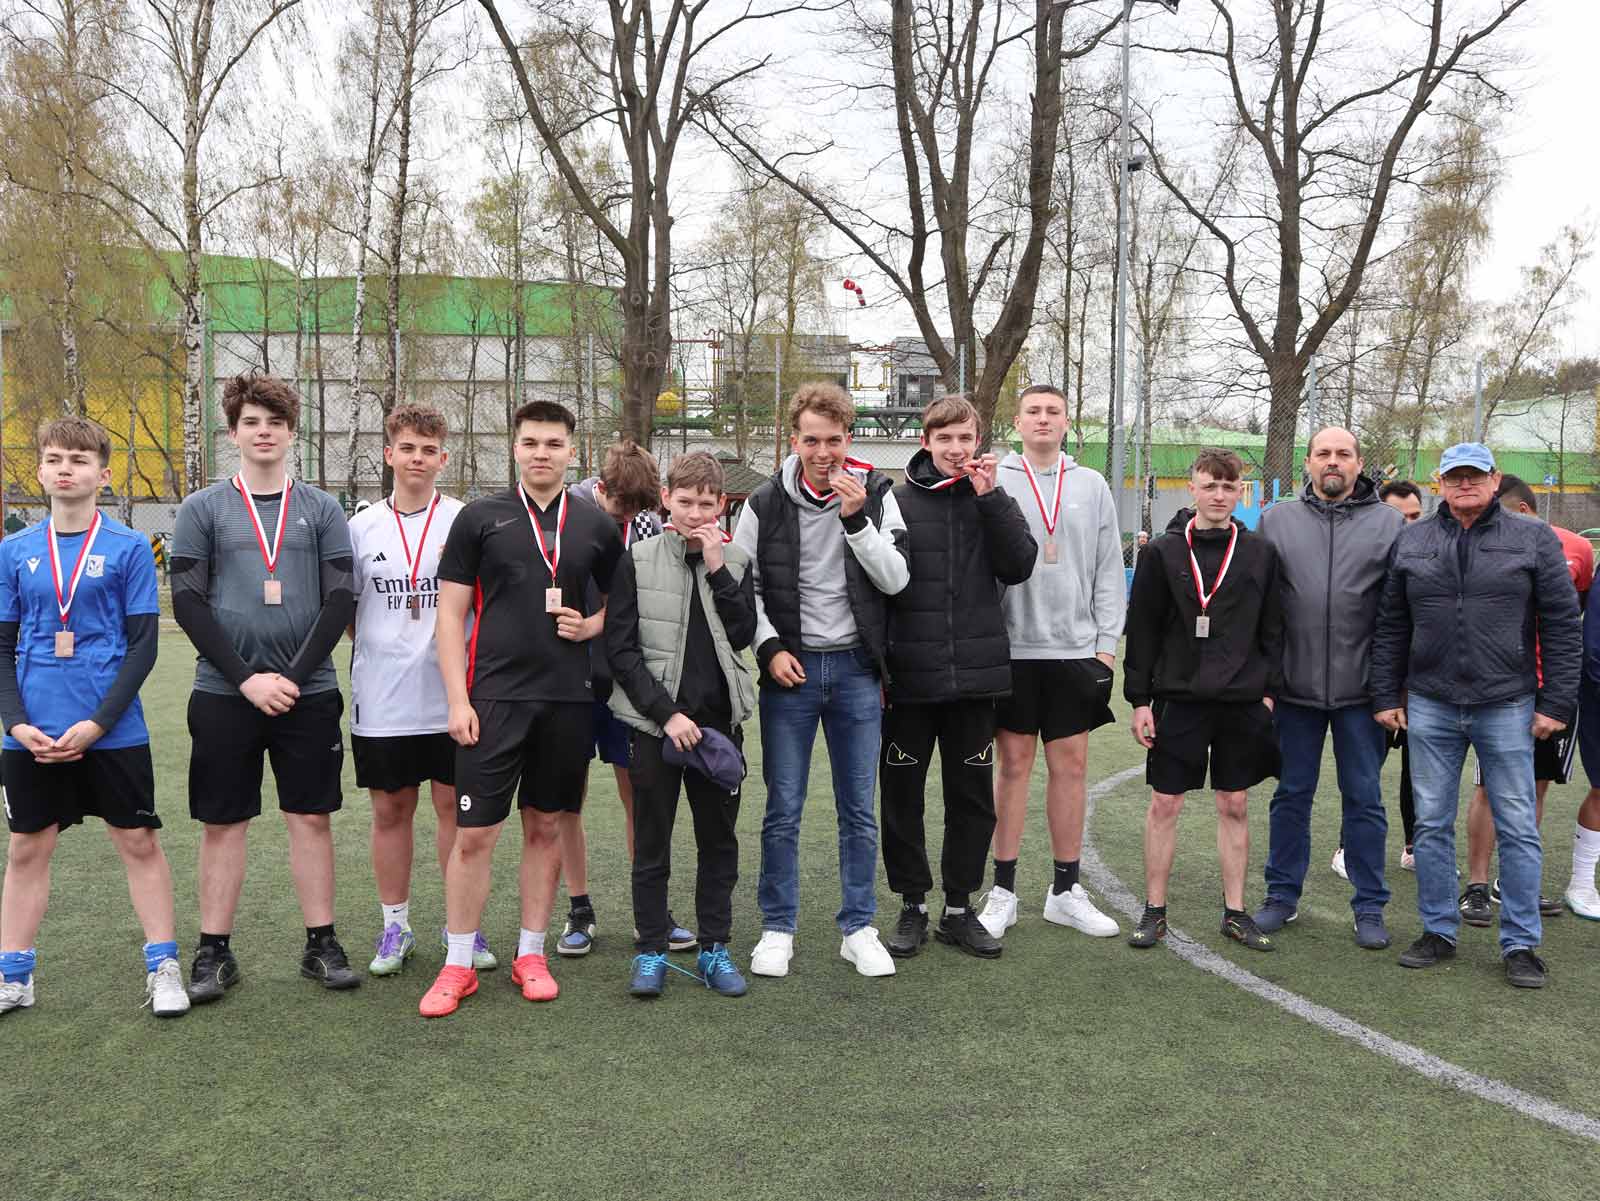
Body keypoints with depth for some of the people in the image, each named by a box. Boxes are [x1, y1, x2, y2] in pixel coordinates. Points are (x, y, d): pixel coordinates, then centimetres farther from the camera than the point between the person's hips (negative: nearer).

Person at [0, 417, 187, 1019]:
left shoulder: (128, 547, -3)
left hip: (113, 733, -3)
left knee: (139, 843, 4)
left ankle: (163, 968, 15)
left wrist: (98, 722, -14)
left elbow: (144, 644, -6)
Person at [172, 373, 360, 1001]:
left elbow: (341, 600, 0)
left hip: (308, 692, 1)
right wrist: (246, 678, -11)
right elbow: (187, 602, -2)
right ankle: (214, 952, 17)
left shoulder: (321, 509, 6)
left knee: (311, 817, 5)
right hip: (223, 692, 0)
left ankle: (321, 944, 15)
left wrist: (293, 676, -10)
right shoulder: (203, 509, 4)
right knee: (222, 822, 6)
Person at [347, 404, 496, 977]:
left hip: (449, 696, -1)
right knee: (390, 809, 10)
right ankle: (395, 926, 23)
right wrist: (376, 647, 0)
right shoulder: (362, 526, 5)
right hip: (381, 700, 2)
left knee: (454, 805, 6)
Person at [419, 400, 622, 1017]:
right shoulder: (481, 517, 1)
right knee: (473, 833, -1)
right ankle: (458, 964, 13)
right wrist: (458, 700, -7)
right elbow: (451, 613, 0)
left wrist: (591, 626, -4)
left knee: (545, 828, 10)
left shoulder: (596, 525, 7)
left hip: (568, 699, 2)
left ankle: (530, 954, 23)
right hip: (494, 697, -2)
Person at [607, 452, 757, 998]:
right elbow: (621, 648, -6)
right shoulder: (638, 560, -2)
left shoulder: (736, 562, 6)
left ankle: (715, 947, 22)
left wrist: (718, 568, -12)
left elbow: (743, 635, -6)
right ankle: (651, 950, 18)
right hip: (655, 723, -2)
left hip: (718, 721, 3)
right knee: (651, 844, 6)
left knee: (719, 840, 10)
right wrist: (666, 713, -13)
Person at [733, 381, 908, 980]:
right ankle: (778, 929, 18)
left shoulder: (876, 493, -1)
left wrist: (857, 520, -19)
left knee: (859, 810, 8)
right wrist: (770, 647, -8)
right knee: (783, 810, 4)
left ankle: (859, 929, 21)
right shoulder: (766, 503, -3)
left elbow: (896, 579, -8)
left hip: (856, 668, 1)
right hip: (791, 667, -1)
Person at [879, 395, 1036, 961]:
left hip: (975, 674, 2)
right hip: (909, 676, -2)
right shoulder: (895, 502, 0)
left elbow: (1018, 567, -6)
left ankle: (959, 908, 22)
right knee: (902, 796, 6)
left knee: (973, 796, 9)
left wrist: (990, 497, -12)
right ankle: (912, 907, 22)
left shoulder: (993, 500, 7)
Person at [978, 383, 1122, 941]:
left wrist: (1106, 642, 2)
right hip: (1013, 647, -2)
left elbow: (1110, 571, 9)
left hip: (1075, 649, 2)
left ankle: (1066, 889, 18)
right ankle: (1003, 890, 13)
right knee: (1013, 762, 3)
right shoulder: (995, 482, 2)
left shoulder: (1092, 487, 9)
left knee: (1071, 764, 7)